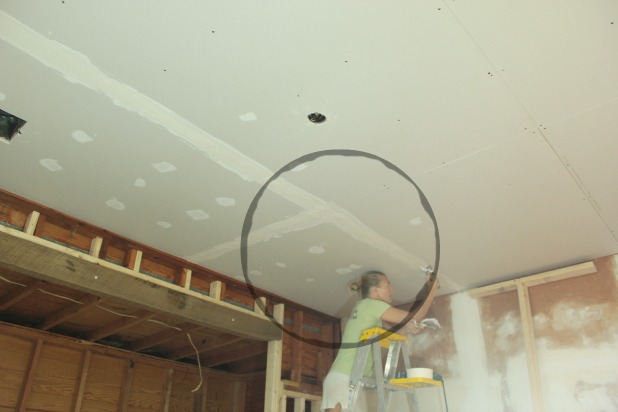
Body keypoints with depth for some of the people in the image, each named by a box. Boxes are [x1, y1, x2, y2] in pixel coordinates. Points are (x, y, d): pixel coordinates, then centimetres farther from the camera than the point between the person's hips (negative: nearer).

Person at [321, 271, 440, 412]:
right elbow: (415, 317, -1)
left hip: (341, 378, 9)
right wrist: (432, 290, 11)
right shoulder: (371, 304, -6)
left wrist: (406, 329, 0)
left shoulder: (363, 308, 21)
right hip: (344, 379, -9)